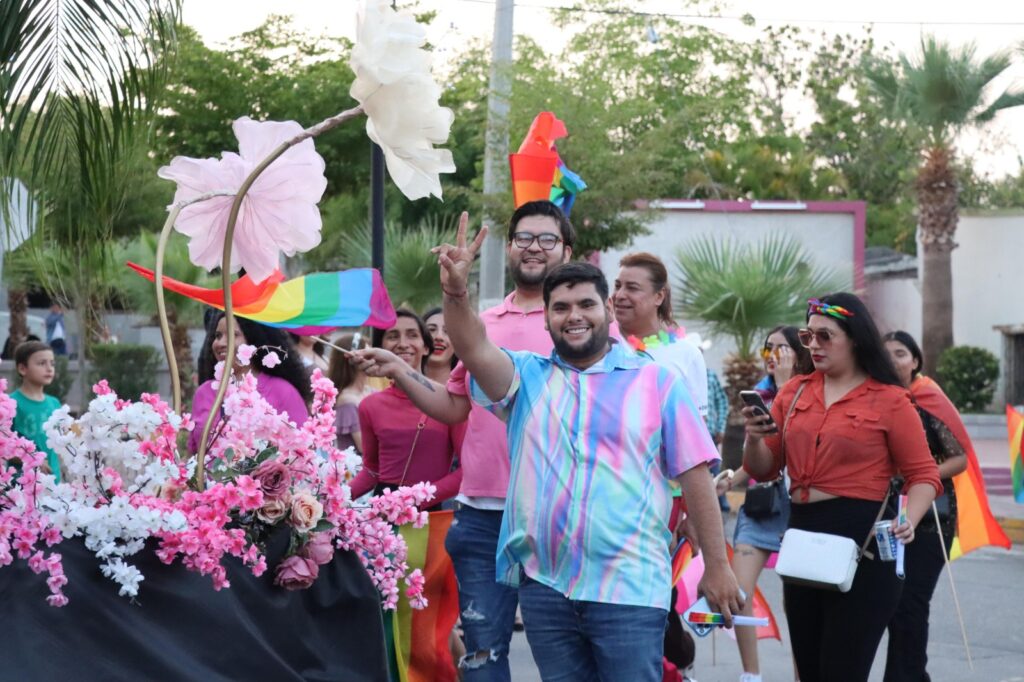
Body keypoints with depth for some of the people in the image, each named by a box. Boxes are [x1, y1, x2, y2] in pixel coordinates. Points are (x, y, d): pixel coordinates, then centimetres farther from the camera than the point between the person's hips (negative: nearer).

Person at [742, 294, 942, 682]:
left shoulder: (889, 400, -3)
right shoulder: (793, 392, 10)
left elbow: (924, 476, -3)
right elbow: (763, 470, 14)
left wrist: (907, 521, -22)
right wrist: (754, 438, -7)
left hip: (864, 544, -5)